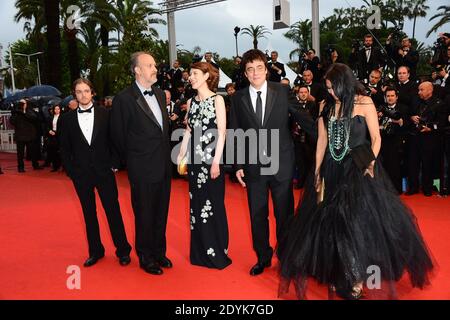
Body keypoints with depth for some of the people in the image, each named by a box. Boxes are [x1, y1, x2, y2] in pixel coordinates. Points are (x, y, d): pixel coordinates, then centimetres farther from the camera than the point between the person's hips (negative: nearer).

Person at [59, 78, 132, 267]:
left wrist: (113, 164, -5)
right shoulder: (67, 119, 4)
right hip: (80, 174, 2)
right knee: (89, 213, 11)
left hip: (104, 171, -2)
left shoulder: (105, 114, 0)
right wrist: (70, 170, 0)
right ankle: (95, 251, 24)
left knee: (113, 211, 2)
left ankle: (123, 250, 14)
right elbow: (64, 148, 7)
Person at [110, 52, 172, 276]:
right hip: (142, 169, -6)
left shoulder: (160, 94, 8)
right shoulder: (124, 99, -12)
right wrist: (130, 162, 4)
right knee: (144, 215, 9)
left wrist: (166, 155, 13)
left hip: (164, 165, 6)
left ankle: (159, 252, 35)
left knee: (161, 212, 17)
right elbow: (118, 137, -5)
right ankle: (145, 257, 27)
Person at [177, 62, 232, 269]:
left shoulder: (217, 100, -4)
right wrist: (181, 155, 6)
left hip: (211, 158, -5)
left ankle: (218, 253, 17)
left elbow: (222, 132, -9)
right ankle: (200, 252, 24)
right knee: (196, 204, 10)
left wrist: (216, 161, -16)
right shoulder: (191, 102, 12)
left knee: (213, 204, 2)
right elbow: (188, 130, 13)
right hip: (195, 159, 5)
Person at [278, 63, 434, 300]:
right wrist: (318, 171, 4)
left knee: (359, 221, -2)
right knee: (331, 222, 7)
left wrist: (371, 164, -13)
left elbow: (376, 138, -3)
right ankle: (337, 276, 23)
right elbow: (322, 140, 7)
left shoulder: (364, 103, -4)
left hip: (358, 168, -4)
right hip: (332, 170, 4)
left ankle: (356, 280, 15)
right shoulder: (326, 106, 6)